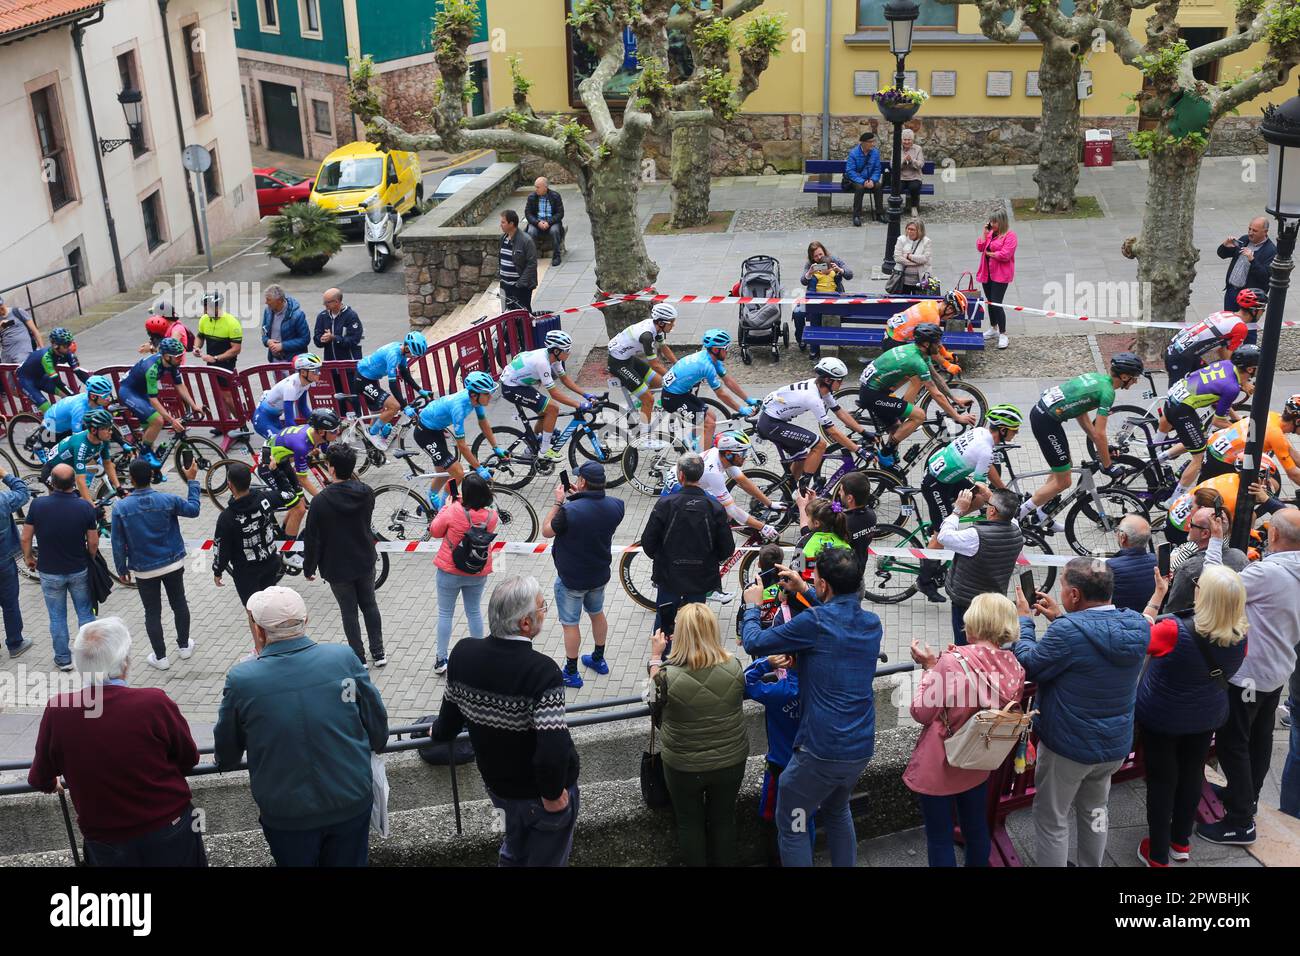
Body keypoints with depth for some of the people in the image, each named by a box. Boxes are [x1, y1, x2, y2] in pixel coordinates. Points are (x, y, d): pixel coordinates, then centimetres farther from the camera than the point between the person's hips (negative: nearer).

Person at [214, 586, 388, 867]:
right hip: (353, 801, 1)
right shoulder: (344, 658, -14)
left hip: (287, 814, -1)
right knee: (349, 862, 22)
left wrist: (223, 760, 25)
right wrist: (375, 746, 23)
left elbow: (226, 755, 1)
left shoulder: (240, 679, -17)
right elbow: (377, 721, 0)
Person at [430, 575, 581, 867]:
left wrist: (440, 733, 26)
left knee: (515, 849, 31)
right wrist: (552, 793, -17)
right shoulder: (542, 670, -32)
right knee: (545, 858, 19)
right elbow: (553, 748, -36)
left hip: (498, 785, 5)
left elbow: (452, 709, 3)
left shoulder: (463, 653, -14)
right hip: (542, 792, -5)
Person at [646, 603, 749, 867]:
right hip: (731, 762, 2)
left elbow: (655, 704, -6)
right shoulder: (733, 665, -19)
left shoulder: (667, 675, -27)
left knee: (689, 823, 22)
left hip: (684, 767, -2)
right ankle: (723, 863, 43)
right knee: (724, 819, 25)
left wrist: (655, 656, -4)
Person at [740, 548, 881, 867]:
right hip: (862, 749, 7)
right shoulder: (872, 622, 3)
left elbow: (754, 643, -9)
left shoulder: (815, 622, -18)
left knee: (791, 826, 10)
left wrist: (751, 606, 9)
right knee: (837, 812, 30)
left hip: (821, 751, -7)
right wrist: (803, 591, 25)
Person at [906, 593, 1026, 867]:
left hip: (938, 769, -5)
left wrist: (930, 667, -9)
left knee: (939, 839, 10)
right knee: (977, 830, 23)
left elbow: (921, 713, -19)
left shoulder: (952, 662, -27)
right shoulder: (1014, 667, -10)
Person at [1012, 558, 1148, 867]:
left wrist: (1024, 620, -3)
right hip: (1116, 745, 6)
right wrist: (1062, 618, 8)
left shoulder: (1068, 632, -30)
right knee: (1094, 813, 27)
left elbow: (1027, 666, -15)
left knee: (1052, 821, 12)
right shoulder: (1137, 625, -9)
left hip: (1068, 747, -6)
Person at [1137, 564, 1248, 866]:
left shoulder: (1174, 630, -35)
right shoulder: (1240, 636, -18)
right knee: (1192, 773, 22)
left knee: (1161, 779, 11)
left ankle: (1158, 855, 23)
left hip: (1161, 717, -4)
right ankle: (1181, 842, 40)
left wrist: (1158, 593, -13)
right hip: (1206, 717, 4)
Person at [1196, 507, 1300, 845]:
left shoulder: (1267, 572, -27)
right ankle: (1247, 796, 38)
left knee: (1233, 744, 0)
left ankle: (1240, 822, 5)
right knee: (1260, 739, 21)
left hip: (1247, 674, -9)